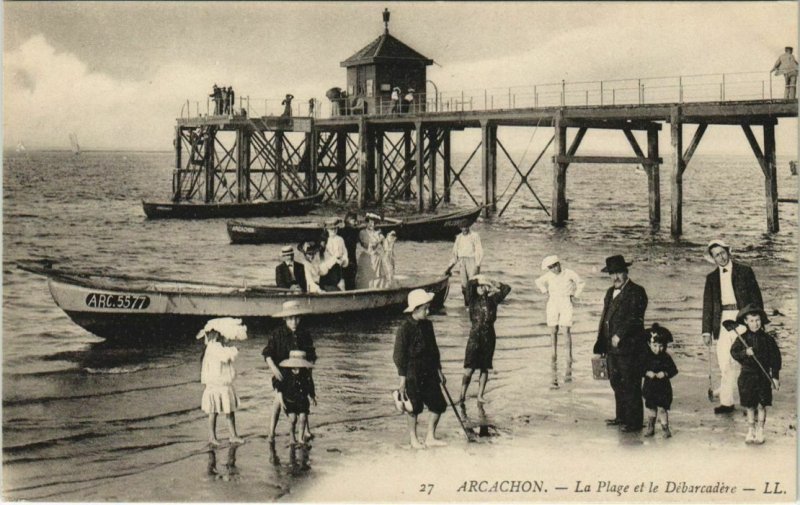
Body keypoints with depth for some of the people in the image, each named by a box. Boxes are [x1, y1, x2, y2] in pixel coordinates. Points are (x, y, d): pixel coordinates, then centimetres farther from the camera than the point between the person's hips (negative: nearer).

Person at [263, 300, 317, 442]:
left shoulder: (304, 335, 3)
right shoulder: (276, 334, -6)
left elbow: (311, 355, 9)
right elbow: (267, 353, -6)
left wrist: (309, 367, -5)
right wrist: (273, 368, -18)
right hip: (282, 373, -3)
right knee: (279, 400, -9)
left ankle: (306, 430, 20)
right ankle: (271, 432, -3)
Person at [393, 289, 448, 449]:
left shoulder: (427, 325, 8)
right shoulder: (405, 329, -13)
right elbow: (399, 355, -11)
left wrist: (439, 371, 18)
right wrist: (402, 379, -12)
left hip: (429, 373, 6)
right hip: (412, 374, -6)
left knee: (438, 404, 4)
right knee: (414, 407, 3)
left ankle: (430, 438, 16)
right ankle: (413, 439, 19)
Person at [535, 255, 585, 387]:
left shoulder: (569, 274, -6)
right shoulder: (549, 276, 2)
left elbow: (581, 283, 10)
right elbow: (539, 282, 22)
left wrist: (575, 295, 6)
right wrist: (545, 292, 14)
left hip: (566, 303, -2)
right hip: (553, 303, 2)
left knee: (567, 332, -9)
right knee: (553, 332, -5)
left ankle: (569, 367, -4)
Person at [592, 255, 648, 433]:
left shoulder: (636, 292, -8)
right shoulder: (610, 292, 18)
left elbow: (635, 319, -17)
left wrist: (619, 336, -20)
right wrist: (601, 343, 15)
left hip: (629, 348, -8)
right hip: (612, 348, 8)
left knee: (630, 386, -4)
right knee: (616, 383, 15)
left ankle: (634, 422, 3)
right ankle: (622, 417, 26)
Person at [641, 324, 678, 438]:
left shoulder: (666, 358, -6)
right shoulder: (646, 357, -3)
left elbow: (674, 370, -5)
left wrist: (665, 373, -20)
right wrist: (647, 373, -20)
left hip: (663, 389, -2)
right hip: (649, 388, 2)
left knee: (662, 408, -3)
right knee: (650, 408, 12)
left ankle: (665, 428, 9)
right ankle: (650, 428, 24)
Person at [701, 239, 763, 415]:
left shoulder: (744, 271, 5)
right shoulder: (711, 278, 14)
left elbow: (756, 297, 4)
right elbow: (707, 306, 14)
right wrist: (707, 331, 7)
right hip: (722, 321, 3)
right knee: (725, 364, -1)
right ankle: (727, 402, 1)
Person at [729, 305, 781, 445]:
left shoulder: (767, 338, -4)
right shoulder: (742, 338, -3)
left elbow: (775, 357, 0)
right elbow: (734, 352, -4)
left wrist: (775, 376, -1)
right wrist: (745, 353, -24)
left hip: (763, 375, 0)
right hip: (747, 374, 0)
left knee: (761, 405, 4)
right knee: (749, 406, 8)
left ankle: (760, 431, 18)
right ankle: (750, 430, 22)